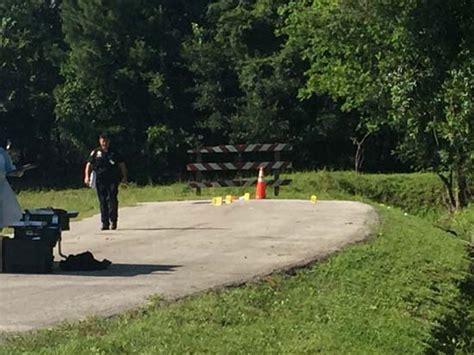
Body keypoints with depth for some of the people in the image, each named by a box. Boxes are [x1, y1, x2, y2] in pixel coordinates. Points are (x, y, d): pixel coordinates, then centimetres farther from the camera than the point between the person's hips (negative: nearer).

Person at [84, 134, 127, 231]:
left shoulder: (114, 153, 9)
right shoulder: (95, 152, 9)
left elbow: (122, 165, 14)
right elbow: (89, 164, 6)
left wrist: (124, 177, 6)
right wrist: (87, 176, -8)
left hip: (113, 180, -1)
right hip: (100, 181, 1)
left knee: (112, 200, -10)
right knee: (102, 202, 3)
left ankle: (113, 221, -4)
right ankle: (105, 223, 7)